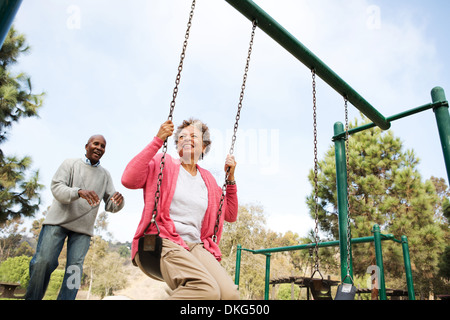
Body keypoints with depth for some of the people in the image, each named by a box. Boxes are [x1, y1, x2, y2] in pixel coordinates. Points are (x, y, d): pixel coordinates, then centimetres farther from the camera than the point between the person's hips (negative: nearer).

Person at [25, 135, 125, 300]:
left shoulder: (105, 175, 11)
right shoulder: (70, 164, 4)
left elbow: (110, 205, 7)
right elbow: (56, 188, -10)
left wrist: (118, 201, -20)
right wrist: (79, 192, -30)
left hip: (83, 227, 2)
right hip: (58, 220, -2)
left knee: (75, 268, -6)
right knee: (43, 261, -8)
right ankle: (32, 297, 11)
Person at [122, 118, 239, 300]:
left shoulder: (208, 179, 22)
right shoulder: (163, 164, 10)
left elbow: (230, 216, 26)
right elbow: (129, 180, -10)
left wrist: (230, 178, 16)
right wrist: (157, 141, -8)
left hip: (195, 245, 5)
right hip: (163, 242, -4)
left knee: (230, 293, -25)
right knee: (207, 290, -32)